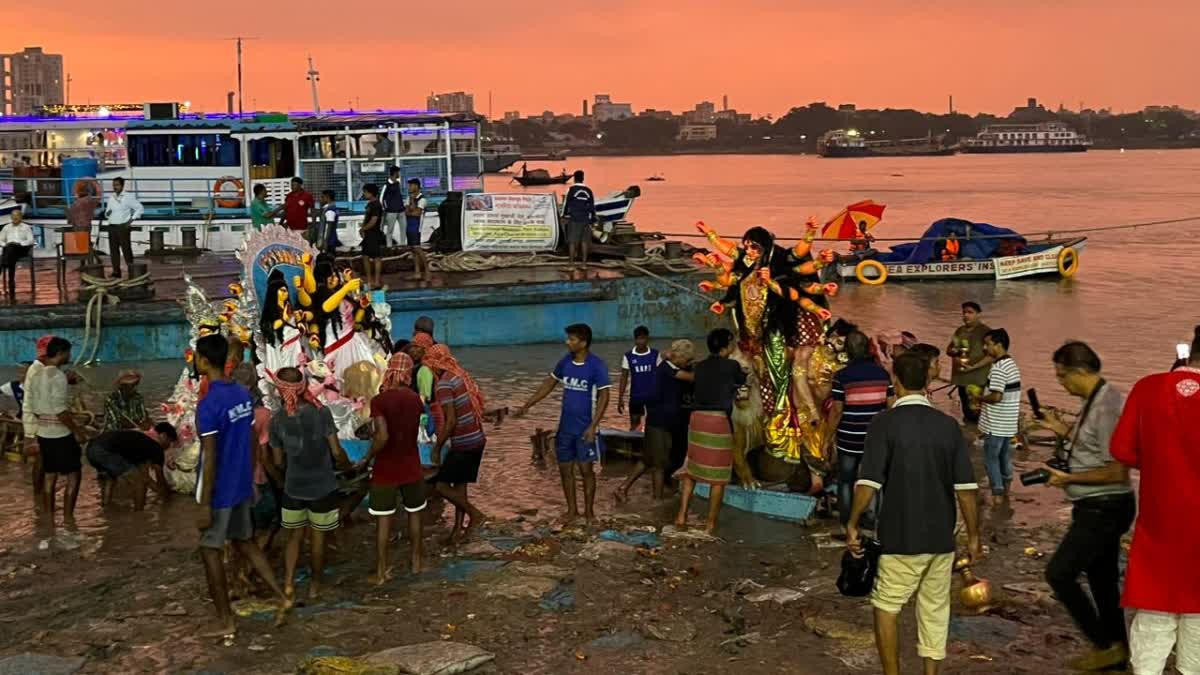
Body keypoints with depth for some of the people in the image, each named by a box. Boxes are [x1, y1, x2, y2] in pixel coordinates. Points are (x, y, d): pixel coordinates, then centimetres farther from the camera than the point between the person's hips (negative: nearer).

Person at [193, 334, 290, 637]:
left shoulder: (208, 404, -22)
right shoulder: (243, 394, 2)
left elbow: (210, 459, -22)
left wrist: (205, 505, -17)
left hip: (219, 492, -7)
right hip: (241, 486, 7)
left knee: (211, 552, 8)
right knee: (245, 543, 21)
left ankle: (225, 621, 16)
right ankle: (282, 598, 17)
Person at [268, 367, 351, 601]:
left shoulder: (277, 421, -7)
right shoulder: (321, 413, -16)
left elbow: (278, 461, 3)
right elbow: (336, 451, -13)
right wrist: (348, 465, 8)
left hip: (293, 489, 2)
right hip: (323, 488, -2)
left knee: (294, 538, 19)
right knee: (317, 539, 15)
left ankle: (288, 583, 9)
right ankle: (315, 584, 30)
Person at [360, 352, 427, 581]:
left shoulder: (380, 401, -17)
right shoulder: (415, 399, -2)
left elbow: (383, 436, -25)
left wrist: (367, 459, -11)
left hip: (385, 469, -3)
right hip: (411, 467, 3)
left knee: (383, 520, 5)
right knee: (414, 514, 19)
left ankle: (382, 571, 12)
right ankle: (416, 562, 29)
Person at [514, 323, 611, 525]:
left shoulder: (597, 366, -14)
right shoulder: (565, 362, 3)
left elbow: (603, 397, -15)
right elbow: (548, 384, 13)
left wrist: (593, 426, -23)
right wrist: (526, 406, 9)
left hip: (585, 428, -5)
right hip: (565, 427, 6)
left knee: (586, 469, 0)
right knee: (565, 469, 9)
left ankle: (589, 511, 14)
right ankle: (572, 510, 22)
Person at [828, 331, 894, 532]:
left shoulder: (842, 376, -15)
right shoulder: (882, 374, -4)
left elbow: (837, 410, -13)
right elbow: (891, 405, 0)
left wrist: (831, 434, -1)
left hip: (848, 439, -2)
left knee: (846, 480, 14)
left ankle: (846, 520, 20)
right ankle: (871, 519, 19)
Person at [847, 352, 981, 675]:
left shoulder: (885, 422, -10)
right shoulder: (949, 425, 1)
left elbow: (869, 482, -16)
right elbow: (966, 487, 0)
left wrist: (853, 524, -4)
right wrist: (973, 535, 9)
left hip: (901, 537, -4)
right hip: (942, 538, 4)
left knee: (886, 607, 11)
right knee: (935, 611, 14)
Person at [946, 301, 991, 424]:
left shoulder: (985, 331, -6)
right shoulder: (960, 330, 13)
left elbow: (991, 356, -13)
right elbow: (948, 350, 18)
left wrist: (973, 367, -22)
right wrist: (954, 352, -6)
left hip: (978, 380, -7)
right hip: (961, 377, 7)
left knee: (977, 412, -12)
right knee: (966, 411, 14)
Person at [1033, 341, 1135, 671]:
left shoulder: (1107, 406, -23)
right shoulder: (1096, 401, 8)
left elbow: (1117, 471, -25)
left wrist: (1069, 478, -18)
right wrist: (1063, 430, 12)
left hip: (1103, 508, -10)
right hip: (1099, 507, 10)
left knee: (1059, 573, -7)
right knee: (1101, 578, 19)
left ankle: (1107, 645, 3)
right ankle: (1115, 649, 31)